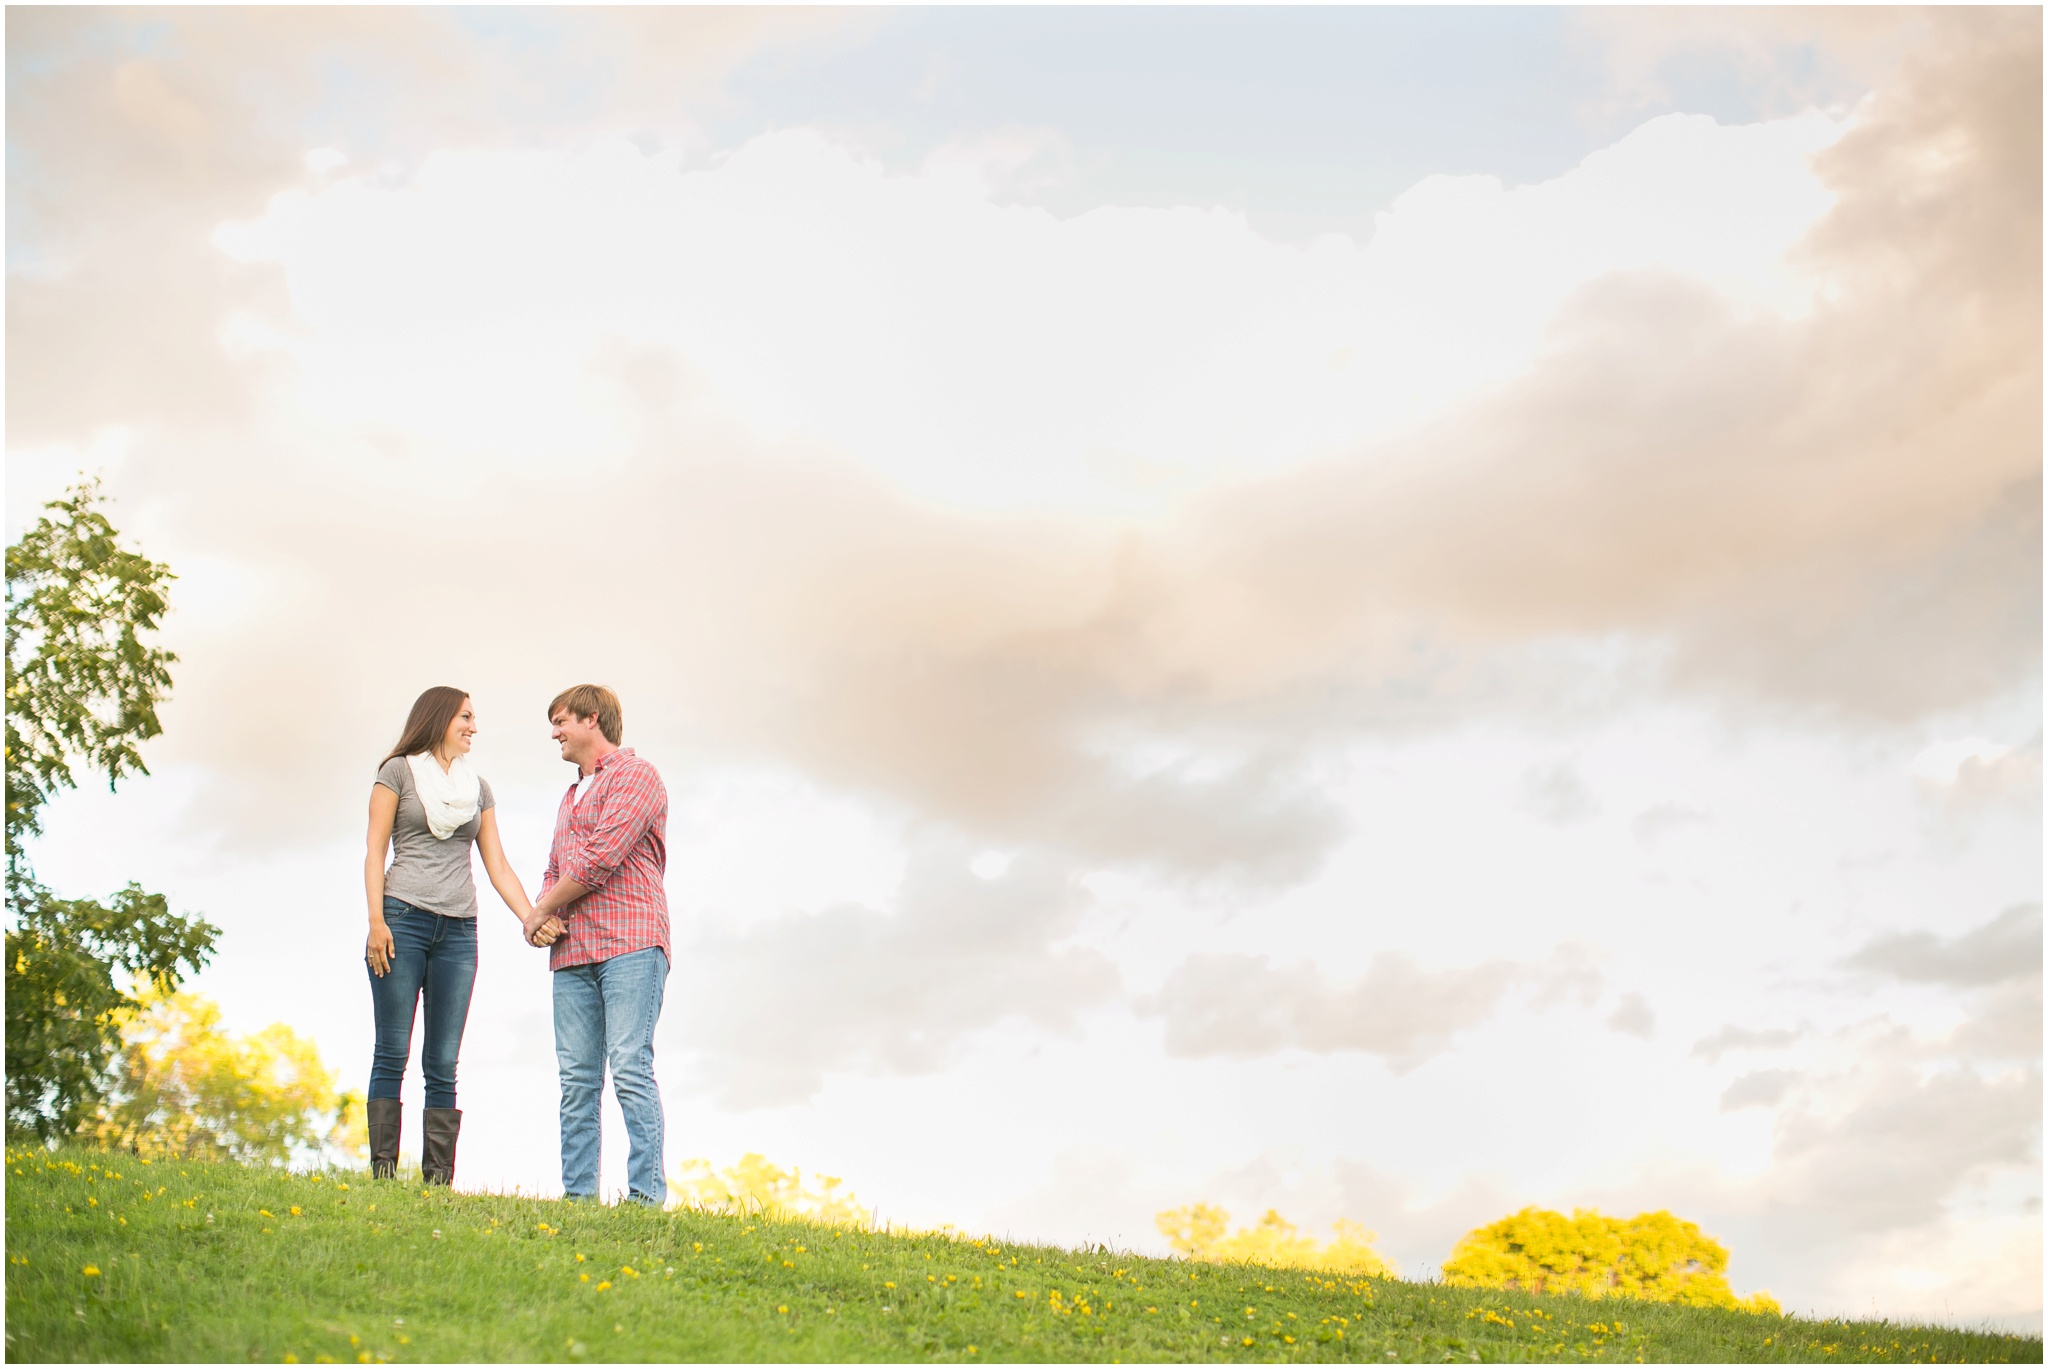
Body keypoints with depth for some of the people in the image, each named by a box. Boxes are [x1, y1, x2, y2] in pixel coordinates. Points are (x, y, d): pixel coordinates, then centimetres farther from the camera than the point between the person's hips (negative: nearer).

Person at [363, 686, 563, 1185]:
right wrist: (376, 921, -9)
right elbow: (375, 851, 3)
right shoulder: (400, 772, 8)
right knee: (392, 1054, -6)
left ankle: (438, 1179, 0)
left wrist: (531, 918, 0)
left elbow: (498, 865, 15)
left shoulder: (478, 788, 20)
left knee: (443, 1065, 1)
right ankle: (383, 1171, -4)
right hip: (404, 917, -4)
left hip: (459, 930, 4)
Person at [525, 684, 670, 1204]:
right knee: (577, 1077, 2)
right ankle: (577, 1192, 3)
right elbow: (555, 869, 30)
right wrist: (539, 916, 6)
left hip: (629, 945, -8)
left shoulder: (635, 776, -1)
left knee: (630, 1068, -14)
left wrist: (543, 910, -1)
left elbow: (602, 857, -11)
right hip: (572, 950, 8)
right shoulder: (571, 797, 28)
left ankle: (646, 1194, -14)